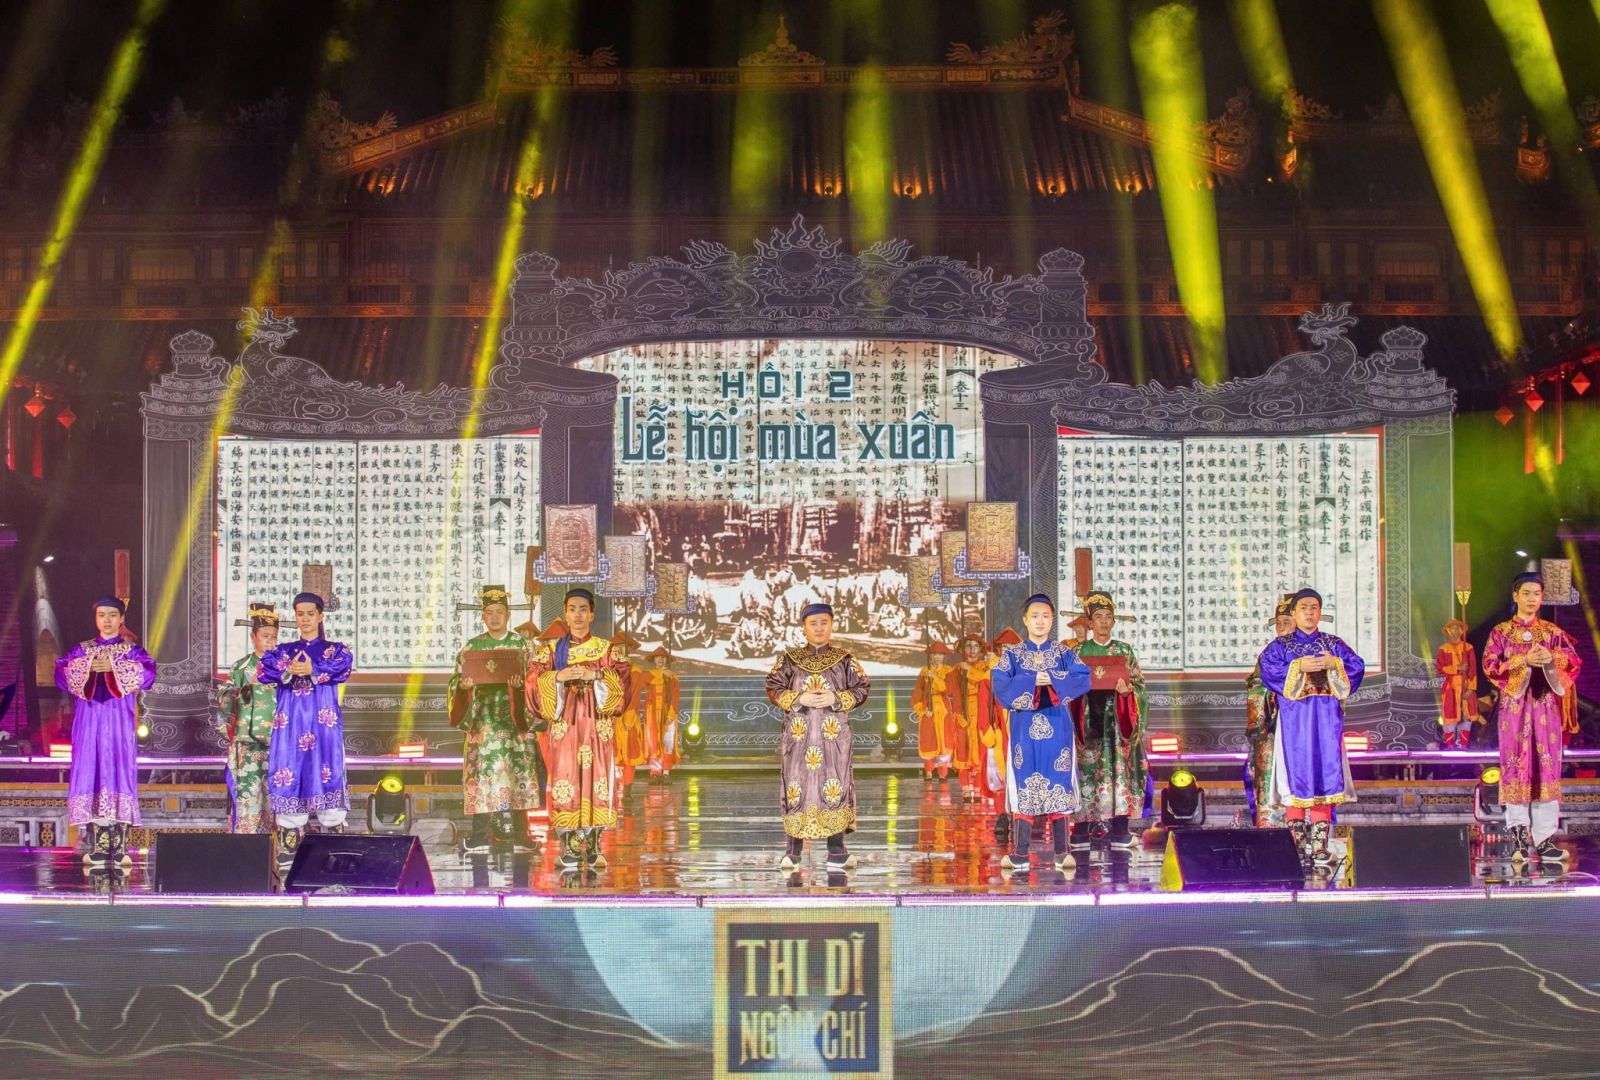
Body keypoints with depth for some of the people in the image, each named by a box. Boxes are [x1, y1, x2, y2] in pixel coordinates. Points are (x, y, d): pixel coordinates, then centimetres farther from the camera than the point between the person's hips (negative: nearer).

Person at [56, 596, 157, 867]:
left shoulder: (132, 649, 9)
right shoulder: (82, 649, 14)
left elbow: (147, 672, -9)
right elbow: (62, 672, 0)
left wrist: (114, 666, -20)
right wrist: (87, 666, -17)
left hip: (120, 722, -2)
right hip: (89, 721, 2)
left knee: (119, 772, -8)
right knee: (91, 774, -5)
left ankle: (119, 846, -9)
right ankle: (98, 847, -5)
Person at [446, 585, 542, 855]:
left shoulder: (521, 644, 5)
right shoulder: (472, 646, 8)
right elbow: (456, 679, 8)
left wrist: (520, 684, -19)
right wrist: (462, 684, -14)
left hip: (515, 718, -1)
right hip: (483, 719, 1)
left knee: (518, 771, -2)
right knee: (482, 774, -3)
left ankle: (519, 834, 5)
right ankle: (480, 837, 1)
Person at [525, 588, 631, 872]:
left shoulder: (607, 648, 11)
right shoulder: (551, 648, 11)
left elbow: (622, 677, -1)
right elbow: (534, 679, 0)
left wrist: (595, 675, -15)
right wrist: (558, 676, -16)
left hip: (597, 724, 0)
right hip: (564, 723, 0)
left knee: (596, 778, -5)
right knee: (566, 778, -7)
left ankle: (593, 846, 2)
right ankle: (568, 848, -5)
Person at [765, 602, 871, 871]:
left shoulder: (845, 660, 8)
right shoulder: (789, 659, 9)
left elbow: (861, 689, 4)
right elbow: (773, 689, 4)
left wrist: (835, 699, -12)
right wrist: (800, 699, -11)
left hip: (834, 736, 0)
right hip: (798, 735, 0)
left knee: (835, 786, -4)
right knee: (797, 787, -1)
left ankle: (836, 851, 0)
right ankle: (793, 850, 5)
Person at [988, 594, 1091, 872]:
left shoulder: (1065, 653, 8)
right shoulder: (1012, 654, 7)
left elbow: (1083, 679, -8)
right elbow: (1000, 684, -8)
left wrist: (1053, 681, -19)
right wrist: (1032, 681, -17)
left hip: (1057, 728, 0)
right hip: (1024, 728, 0)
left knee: (1059, 785, -2)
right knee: (1024, 785, -2)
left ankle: (1062, 852, 1)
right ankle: (1020, 854, 0)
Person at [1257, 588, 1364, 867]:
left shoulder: (1333, 644, 13)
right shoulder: (1281, 645, 8)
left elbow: (1357, 665, 2)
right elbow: (1267, 668, -9)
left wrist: (1333, 664, -14)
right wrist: (1298, 667, -18)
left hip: (1326, 718, 1)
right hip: (1294, 718, -1)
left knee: (1325, 770, -4)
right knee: (1296, 772, -5)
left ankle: (1319, 844, -3)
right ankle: (1298, 843, -1)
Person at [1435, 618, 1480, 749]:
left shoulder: (1468, 648, 2)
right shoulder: (1443, 649, 1)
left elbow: (1473, 670, -2)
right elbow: (1439, 668, -6)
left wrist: (1471, 688, -10)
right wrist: (1457, 668, -16)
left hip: (1466, 686, 1)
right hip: (1450, 686, -1)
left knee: (1467, 715, 2)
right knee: (1450, 714, -3)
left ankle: (1462, 743, 11)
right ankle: (1449, 744, 3)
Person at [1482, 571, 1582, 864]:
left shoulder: (1552, 631, 11)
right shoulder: (1500, 632, 5)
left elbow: (1574, 660, 1)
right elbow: (1490, 666, -6)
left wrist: (1552, 658, -20)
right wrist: (1525, 660, -18)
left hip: (1545, 705, 2)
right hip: (1513, 705, -1)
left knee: (1547, 766, -3)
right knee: (1516, 764, -5)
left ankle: (1544, 837, -3)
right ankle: (1519, 829, -1)